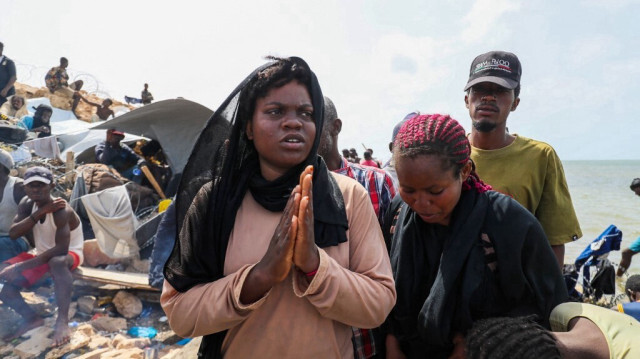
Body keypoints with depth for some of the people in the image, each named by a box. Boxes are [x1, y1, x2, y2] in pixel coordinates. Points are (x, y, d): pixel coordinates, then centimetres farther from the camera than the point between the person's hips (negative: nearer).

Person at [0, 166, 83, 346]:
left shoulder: (60, 210, -26)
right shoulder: (27, 204, -4)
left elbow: (61, 249, -34)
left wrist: (21, 266, -36)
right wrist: (39, 213, -29)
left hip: (69, 254, -7)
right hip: (42, 255, 8)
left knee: (57, 262, -43)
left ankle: (62, 321, -42)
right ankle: (31, 318, -2)